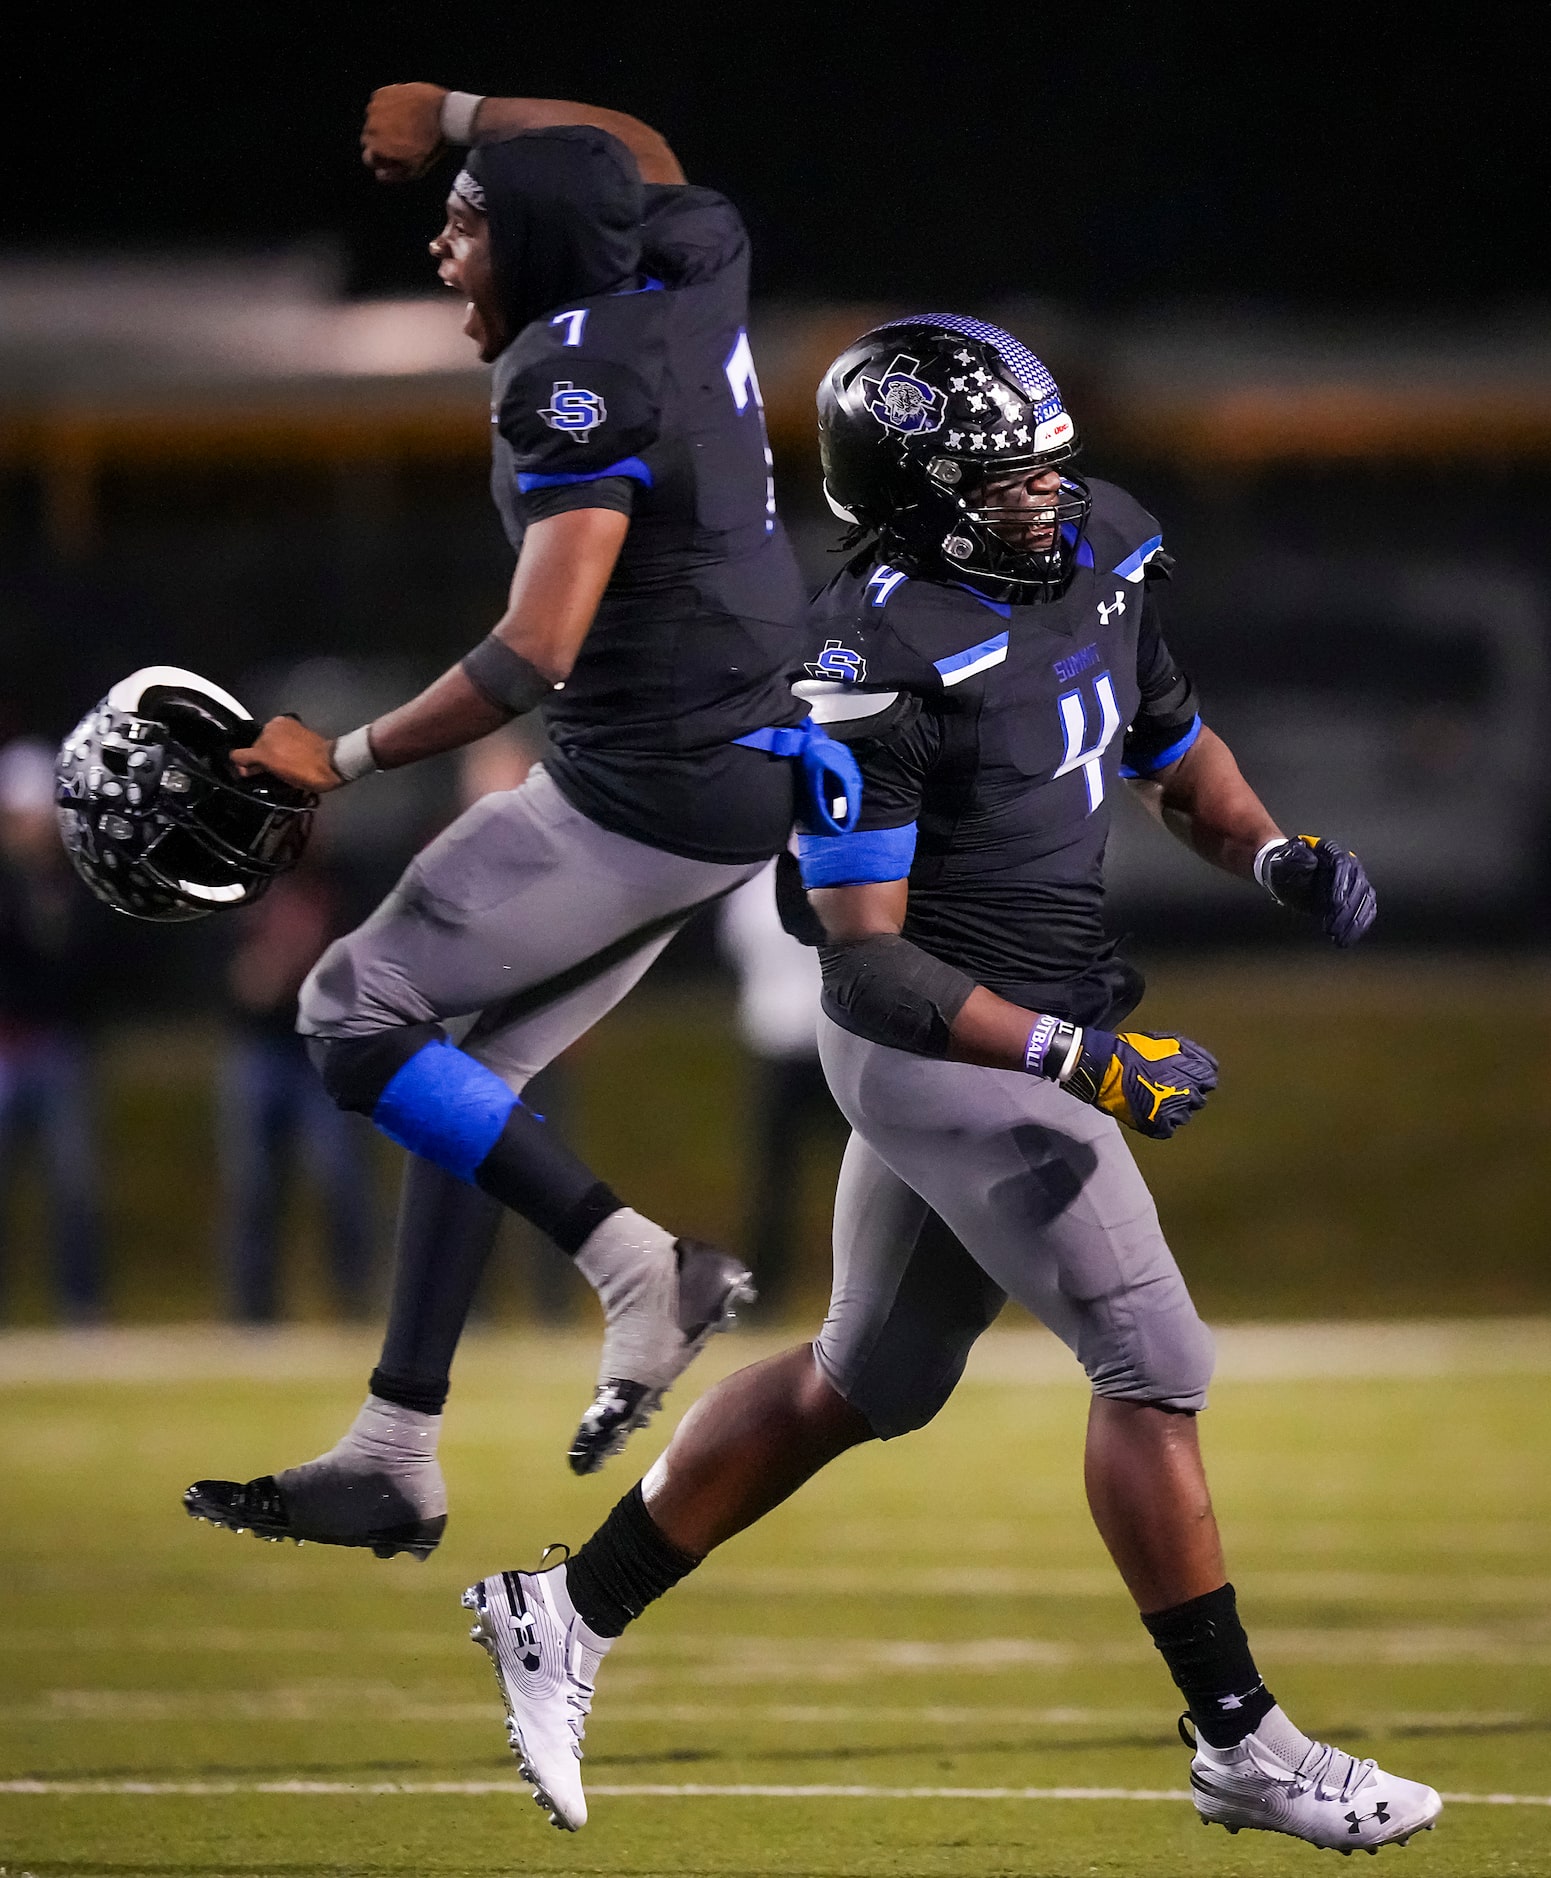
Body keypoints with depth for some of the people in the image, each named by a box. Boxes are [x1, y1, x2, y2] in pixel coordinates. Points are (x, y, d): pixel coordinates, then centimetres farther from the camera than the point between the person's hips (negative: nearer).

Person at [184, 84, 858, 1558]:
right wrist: (452, 115, 31)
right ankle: (393, 1463, 13)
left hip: (642, 796, -10)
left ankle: (637, 1264, -10)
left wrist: (347, 757, -17)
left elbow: (537, 650, -25)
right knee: (460, 1070, 13)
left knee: (356, 1016, -2)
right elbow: (640, 154, 30)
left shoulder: (581, 375, -19)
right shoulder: (696, 270, 5)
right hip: (740, 775, 10)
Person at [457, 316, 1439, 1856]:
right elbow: (866, 959, -20)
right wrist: (1083, 1064, -25)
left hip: (1021, 1044, 9)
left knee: (863, 1385, 19)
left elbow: (1173, 750, 21)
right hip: (946, 1050, -9)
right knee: (1154, 1368, -7)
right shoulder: (881, 659, -22)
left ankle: (568, 1613, 29)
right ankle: (1240, 1744, 4)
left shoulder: (1100, 551, 3)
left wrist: (1277, 856, 2)